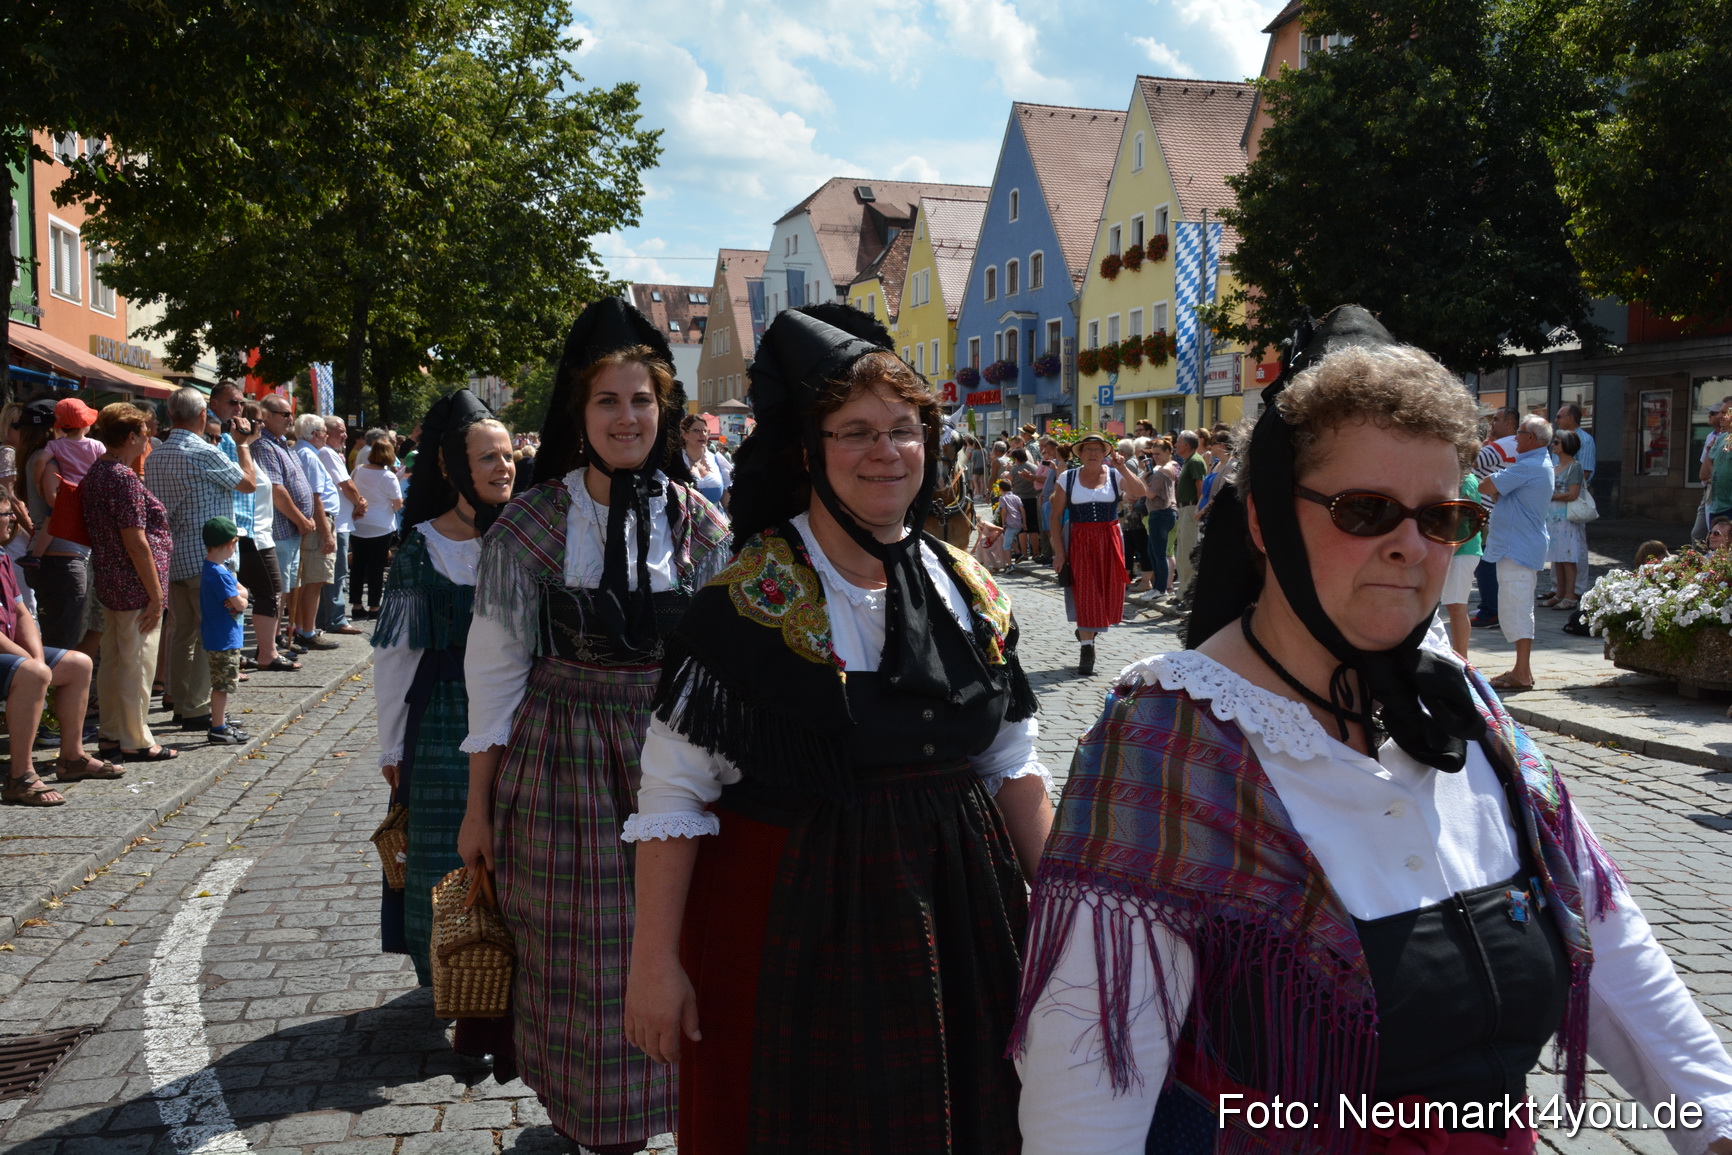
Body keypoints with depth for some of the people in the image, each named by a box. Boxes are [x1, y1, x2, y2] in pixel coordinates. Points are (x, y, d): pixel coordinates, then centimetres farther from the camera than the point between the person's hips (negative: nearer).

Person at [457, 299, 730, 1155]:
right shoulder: (532, 523, -4)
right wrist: (479, 805, -1)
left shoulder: (700, 525, 1)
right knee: (573, 961, 6)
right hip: (559, 760, -1)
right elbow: (495, 667, -2)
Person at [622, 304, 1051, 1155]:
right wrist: (654, 959, -13)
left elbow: (1014, 766, 11)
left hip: (956, 912, 5)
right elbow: (672, 794, -11)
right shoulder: (746, 604, -12)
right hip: (794, 922, -4)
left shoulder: (968, 591, 3)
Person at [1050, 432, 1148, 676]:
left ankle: (1087, 630, 35)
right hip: (1079, 542, -1)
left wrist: (1123, 469, -23)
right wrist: (1059, 550, -7)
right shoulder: (1068, 478, 0)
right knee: (1083, 594, -3)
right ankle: (1087, 649, 2)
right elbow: (1055, 516, 0)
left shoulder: (1115, 475, 2)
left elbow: (1140, 492, -14)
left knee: (1110, 593, 7)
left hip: (1109, 540, 2)